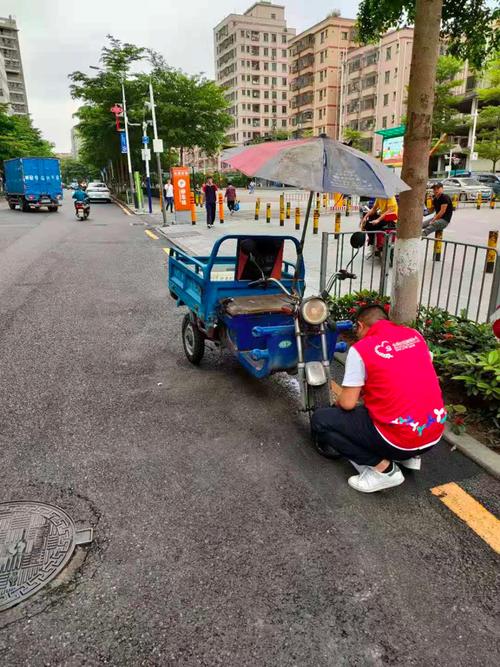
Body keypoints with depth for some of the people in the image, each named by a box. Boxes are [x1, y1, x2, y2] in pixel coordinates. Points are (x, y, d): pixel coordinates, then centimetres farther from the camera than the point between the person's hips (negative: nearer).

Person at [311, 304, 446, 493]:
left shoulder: (360, 348, -9)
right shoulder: (414, 334, 9)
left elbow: (348, 404, -8)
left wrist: (340, 396, 16)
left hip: (400, 438, -7)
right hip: (435, 432, 7)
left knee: (321, 419, 3)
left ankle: (383, 468, -2)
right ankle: (409, 455, 21)